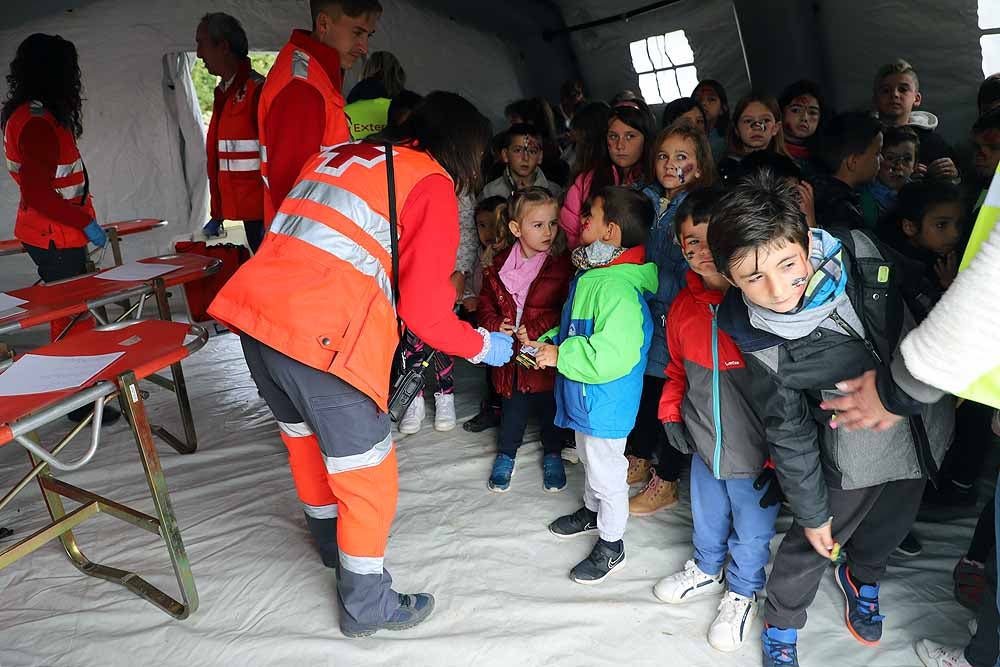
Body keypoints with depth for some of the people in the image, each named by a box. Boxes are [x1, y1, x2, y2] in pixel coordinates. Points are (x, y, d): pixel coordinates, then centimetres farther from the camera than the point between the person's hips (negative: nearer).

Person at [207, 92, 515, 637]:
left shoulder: (335, 155, 21)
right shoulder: (431, 183, 0)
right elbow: (424, 306, -5)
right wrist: (480, 346, 12)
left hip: (254, 315, 8)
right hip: (321, 343, -8)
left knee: (304, 440, 29)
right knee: (368, 479, 11)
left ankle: (332, 542, 54)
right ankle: (365, 608, 29)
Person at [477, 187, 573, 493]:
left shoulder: (562, 265, -12)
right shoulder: (499, 265, -2)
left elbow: (568, 309, -15)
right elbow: (486, 301, 8)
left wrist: (537, 329, -22)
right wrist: (494, 324, -10)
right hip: (510, 353, 2)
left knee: (550, 406, 16)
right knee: (512, 407, 17)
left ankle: (552, 454, 40)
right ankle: (506, 453, 39)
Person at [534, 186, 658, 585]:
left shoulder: (617, 287, -29)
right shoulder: (593, 272, 3)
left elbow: (614, 354, -37)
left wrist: (560, 355, -28)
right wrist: (548, 343, 2)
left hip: (605, 402, -10)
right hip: (586, 398, 10)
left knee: (606, 473, 9)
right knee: (589, 460, 29)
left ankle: (611, 546, 29)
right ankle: (592, 512, 52)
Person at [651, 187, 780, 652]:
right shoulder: (684, 304, -3)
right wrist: (671, 413, 4)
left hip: (755, 452, -5)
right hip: (703, 443, 5)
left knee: (751, 529, 18)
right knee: (707, 517, 27)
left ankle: (742, 593, 44)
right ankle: (706, 571, 55)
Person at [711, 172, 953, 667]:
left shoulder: (863, 255, -22)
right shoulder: (761, 343, -26)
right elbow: (790, 434, -14)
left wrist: (896, 394, -11)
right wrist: (812, 511, -5)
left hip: (923, 428, 4)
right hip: (854, 457, -3)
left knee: (890, 525, 25)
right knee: (811, 542, 11)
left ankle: (862, 576, 58)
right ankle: (780, 624, 39)